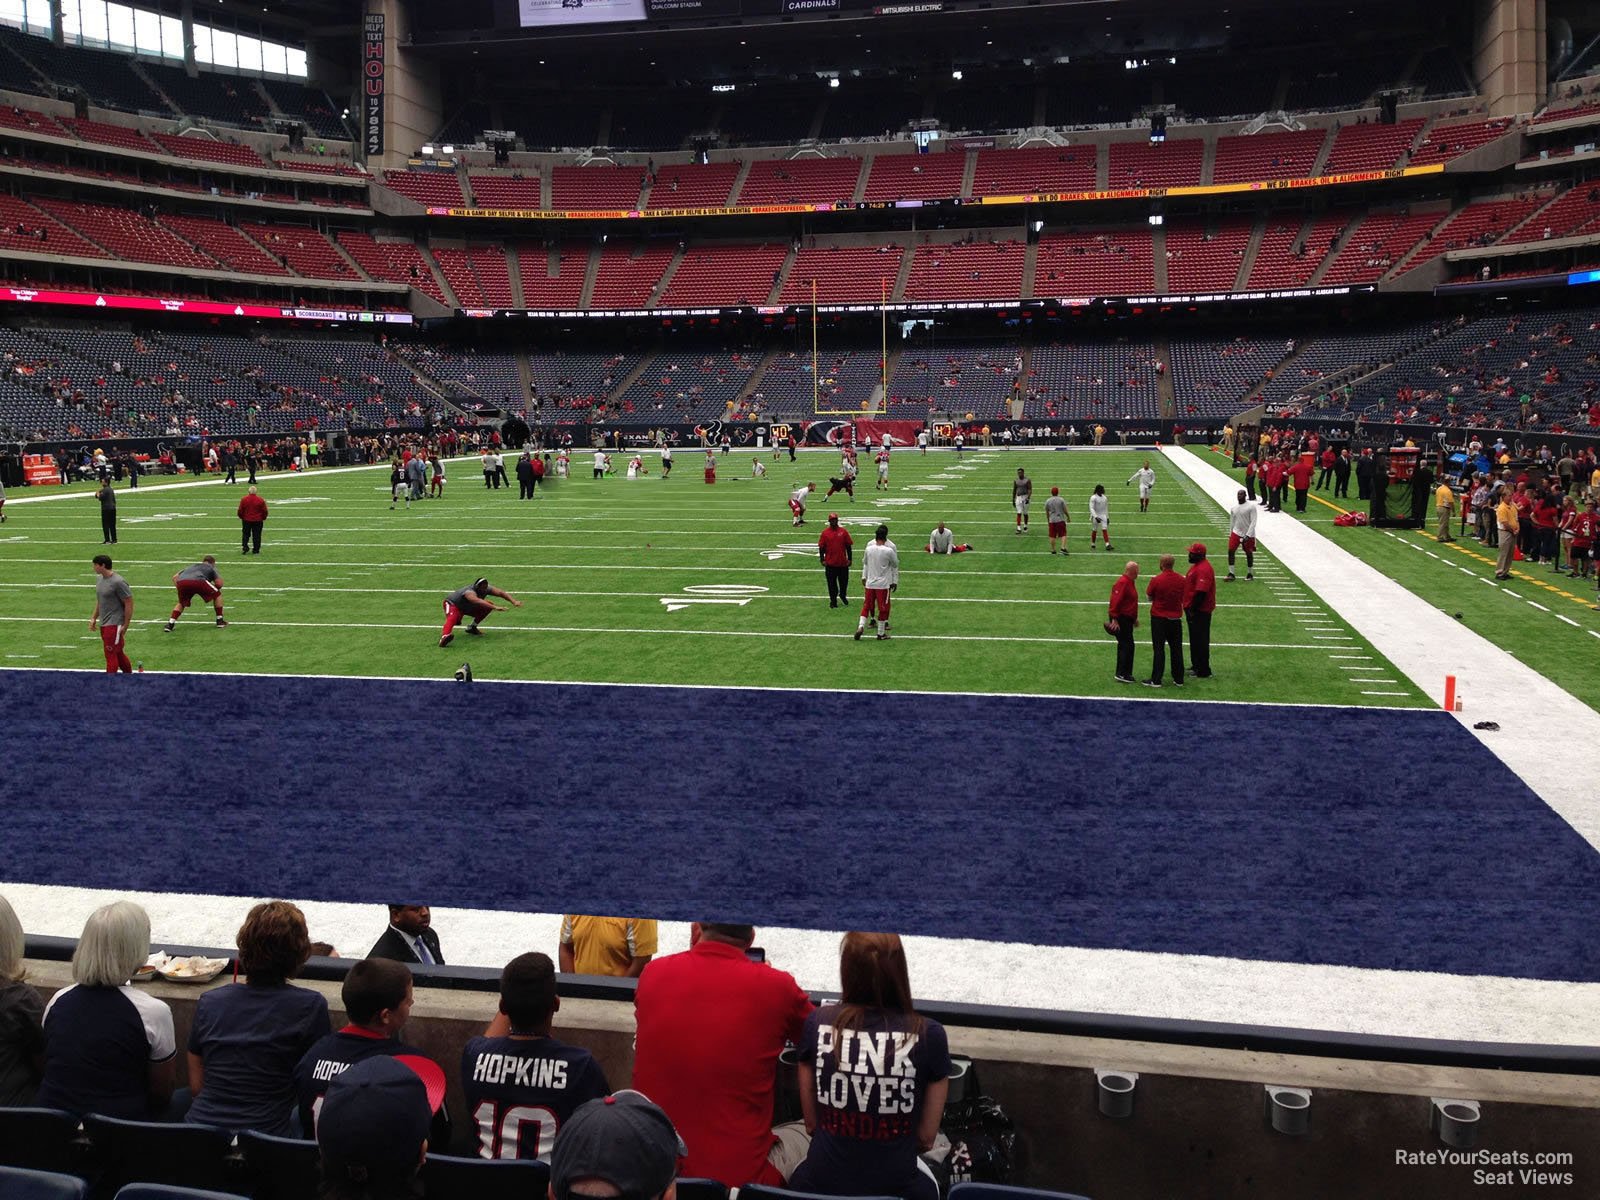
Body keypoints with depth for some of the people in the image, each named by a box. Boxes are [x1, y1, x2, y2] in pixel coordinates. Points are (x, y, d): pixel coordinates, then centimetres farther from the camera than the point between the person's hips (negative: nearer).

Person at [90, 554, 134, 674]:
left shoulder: (118, 582, -18)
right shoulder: (99, 579, 9)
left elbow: (129, 604, -16)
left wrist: (125, 626, -16)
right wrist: (94, 618, 18)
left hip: (114, 624, -9)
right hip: (103, 624, 9)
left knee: (111, 655, -6)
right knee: (118, 653, 18)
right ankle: (129, 675, 30)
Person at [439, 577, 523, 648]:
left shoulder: (486, 589, -22)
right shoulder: (470, 592, -42)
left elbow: (501, 593, -25)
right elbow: (478, 601, -61)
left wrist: (514, 601, -41)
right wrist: (495, 607, -73)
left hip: (468, 607, 7)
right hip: (453, 604, -7)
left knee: (488, 607, -6)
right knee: (452, 618, -37)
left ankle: (472, 628, 5)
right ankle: (444, 636, -63)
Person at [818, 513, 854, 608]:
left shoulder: (843, 531, 0)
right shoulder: (825, 533, -1)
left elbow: (848, 546, 3)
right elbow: (821, 548, 2)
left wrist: (850, 559, 0)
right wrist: (822, 560, -4)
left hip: (843, 562, 1)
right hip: (830, 563, -1)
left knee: (844, 581, 12)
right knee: (832, 583, 5)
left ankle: (843, 595, 37)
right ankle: (833, 601, 16)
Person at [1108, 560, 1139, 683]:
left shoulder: (1129, 582, 15)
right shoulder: (1122, 583, -17)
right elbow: (1116, 601, -23)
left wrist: (1134, 618, 24)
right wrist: (1114, 619, -26)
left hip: (1127, 619, 10)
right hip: (1121, 619, -10)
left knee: (1124, 646, 13)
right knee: (1127, 645, -9)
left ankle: (1121, 673, 19)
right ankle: (1122, 674, -6)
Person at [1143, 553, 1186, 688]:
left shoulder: (1156, 580, -16)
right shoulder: (1181, 579, -2)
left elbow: (1149, 597, -3)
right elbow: (1183, 598, 10)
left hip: (1159, 618, -4)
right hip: (1176, 618, 4)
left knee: (1159, 649, 0)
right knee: (1176, 649, 10)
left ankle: (1156, 680, 1)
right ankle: (1179, 679, 15)